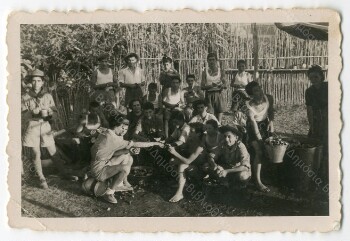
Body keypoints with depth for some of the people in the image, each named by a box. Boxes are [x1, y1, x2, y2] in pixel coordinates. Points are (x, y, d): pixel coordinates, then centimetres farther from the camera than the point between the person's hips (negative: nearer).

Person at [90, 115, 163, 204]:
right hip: (98, 170, -10)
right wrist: (154, 143, -15)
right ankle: (109, 192, -11)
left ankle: (121, 184, 24)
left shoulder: (107, 134, 7)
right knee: (125, 168, -27)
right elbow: (135, 144, -22)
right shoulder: (111, 137, -24)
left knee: (128, 157, 12)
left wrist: (127, 150, -13)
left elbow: (113, 153, 4)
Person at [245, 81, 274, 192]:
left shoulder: (269, 98, -18)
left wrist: (271, 121, -7)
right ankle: (258, 182, -11)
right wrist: (259, 138, -24)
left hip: (265, 124, 5)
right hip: (253, 126, -5)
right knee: (259, 152, -14)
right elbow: (253, 122, -26)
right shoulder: (249, 105, -30)